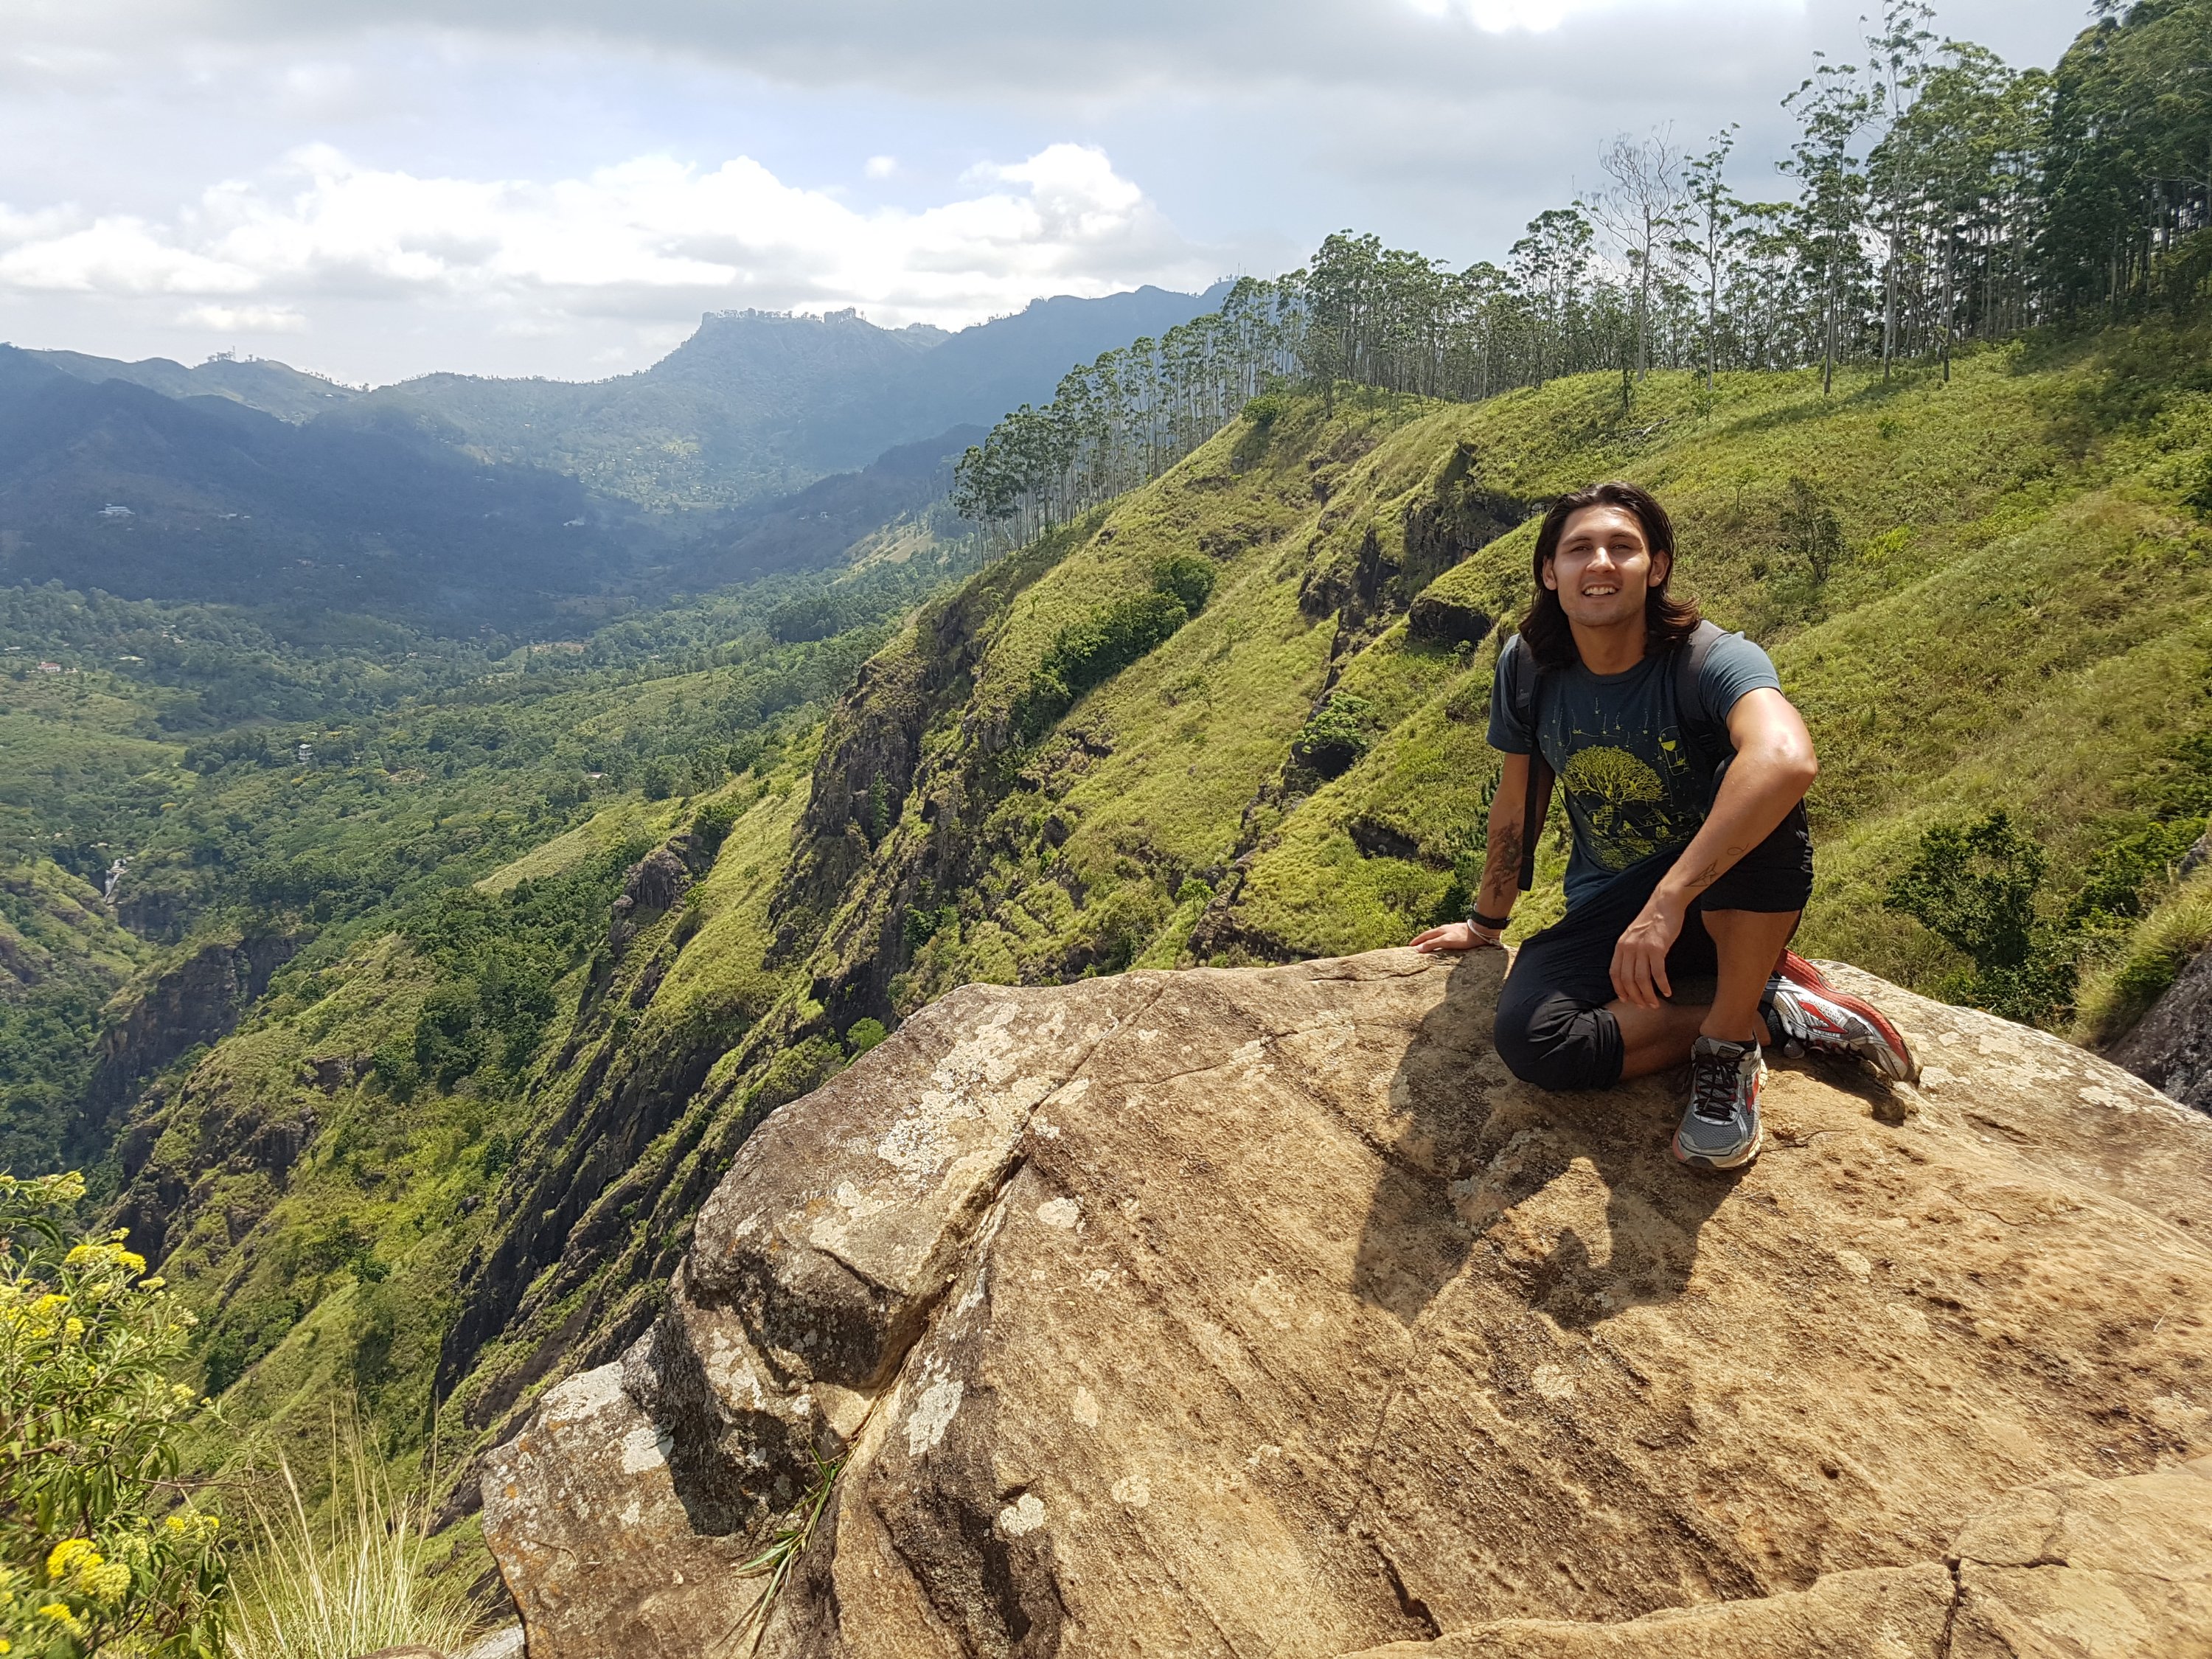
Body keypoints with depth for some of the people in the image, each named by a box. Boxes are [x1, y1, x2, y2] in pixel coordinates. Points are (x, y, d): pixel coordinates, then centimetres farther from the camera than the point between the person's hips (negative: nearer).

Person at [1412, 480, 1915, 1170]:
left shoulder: (1711, 660, -22)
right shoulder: (1527, 667, -7)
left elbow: (1788, 760, -45)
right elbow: (1518, 802, 8)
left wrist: (1669, 900, -50)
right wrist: (1486, 922, 18)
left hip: (1730, 904, -3)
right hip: (1608, 908, 4)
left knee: (1759, 791, -36)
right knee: (1529, 1042, -27)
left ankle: (1730, 1039, -19)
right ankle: (1777, 1013, -10)